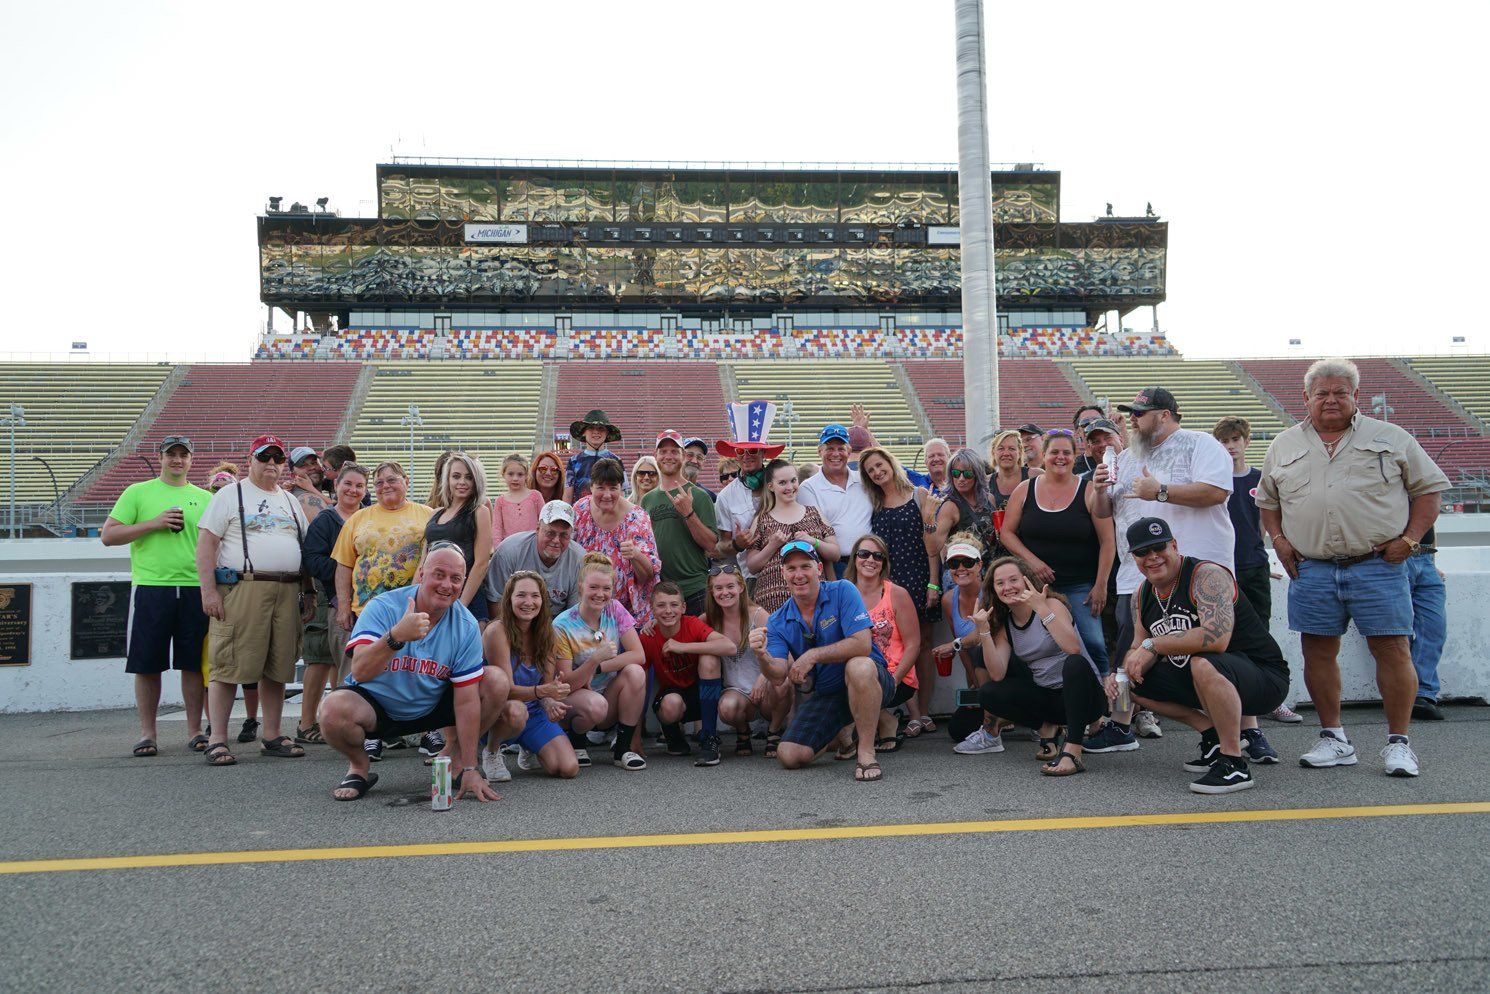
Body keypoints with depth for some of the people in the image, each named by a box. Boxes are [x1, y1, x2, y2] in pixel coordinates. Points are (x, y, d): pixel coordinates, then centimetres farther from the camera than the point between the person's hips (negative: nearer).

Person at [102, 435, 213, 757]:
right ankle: (148, 733, 14)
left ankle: (195, 731, 14)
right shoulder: (137, 493, 6)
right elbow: (108, 535, 0)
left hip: (195, 589, 2)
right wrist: (153, 524, -10)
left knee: (193, 664, 5)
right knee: (147, 664, 3)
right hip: (150, 587, -2)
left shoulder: (205, 498, 13)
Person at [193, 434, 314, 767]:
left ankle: (272, 737, 14)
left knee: (277, 668, 7)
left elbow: (305, 549, 24)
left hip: (287, 591, 5)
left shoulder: (291, 501, 21)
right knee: (228, 667, -7)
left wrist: (308, 592, 16)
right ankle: (217, 740, -2)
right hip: (242, 587, -5)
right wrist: (208, 590, -12)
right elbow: (206, 543, -3)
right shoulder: (229, 495, 4)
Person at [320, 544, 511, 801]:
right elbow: (360, 673, -32)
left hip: (433, 708, 2)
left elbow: (466, 699, -15)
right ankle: (358, 765, 1)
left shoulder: (466, 626, -14)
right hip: (376, 706, -2)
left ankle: (455, 753, 9)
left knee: (497, 681, -16)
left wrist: (469, 769, -17)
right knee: (334, 710, -34)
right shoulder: (383, 607, -20)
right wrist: (396, 636, -50)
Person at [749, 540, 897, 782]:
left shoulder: (842, 591, -13)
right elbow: (779, 674, -13)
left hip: (869, 681, -5)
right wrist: (763, 656, -36)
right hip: (825, 695, 5)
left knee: (858, 666, -39)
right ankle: (840, 733, 22)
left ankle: (866, 752, -24)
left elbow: (862, 645, -25)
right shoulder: (778, 622, -1)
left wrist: (813, 655, -26)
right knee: (789, 757, -9)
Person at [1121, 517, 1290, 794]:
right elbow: (1139, 649, 9)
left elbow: (1216, 638, -36)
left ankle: (1234, 764, -22)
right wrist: (1123, 674, -15)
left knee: (1203, 665, -38)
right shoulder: (1142, 595, 4)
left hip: (1264, 677, -9)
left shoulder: (1207, 575, -20)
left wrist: (1153, 644, -28)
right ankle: (1214, 735, 10)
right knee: (1133, 683, 6)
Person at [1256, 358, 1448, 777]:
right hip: (1311, 569, 2)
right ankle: (1333, 739, 18)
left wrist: (1410, 538, -3)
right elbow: (1267, 498, 22)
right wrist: (1278, 539, 8)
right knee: (1318, 652, 5)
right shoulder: (1284, 445, 13)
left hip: (1377, 566, -2)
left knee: (1393, 649, -3)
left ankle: (1398, 743, 9)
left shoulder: (1390, 439, 6)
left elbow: (1428, 488, 7)